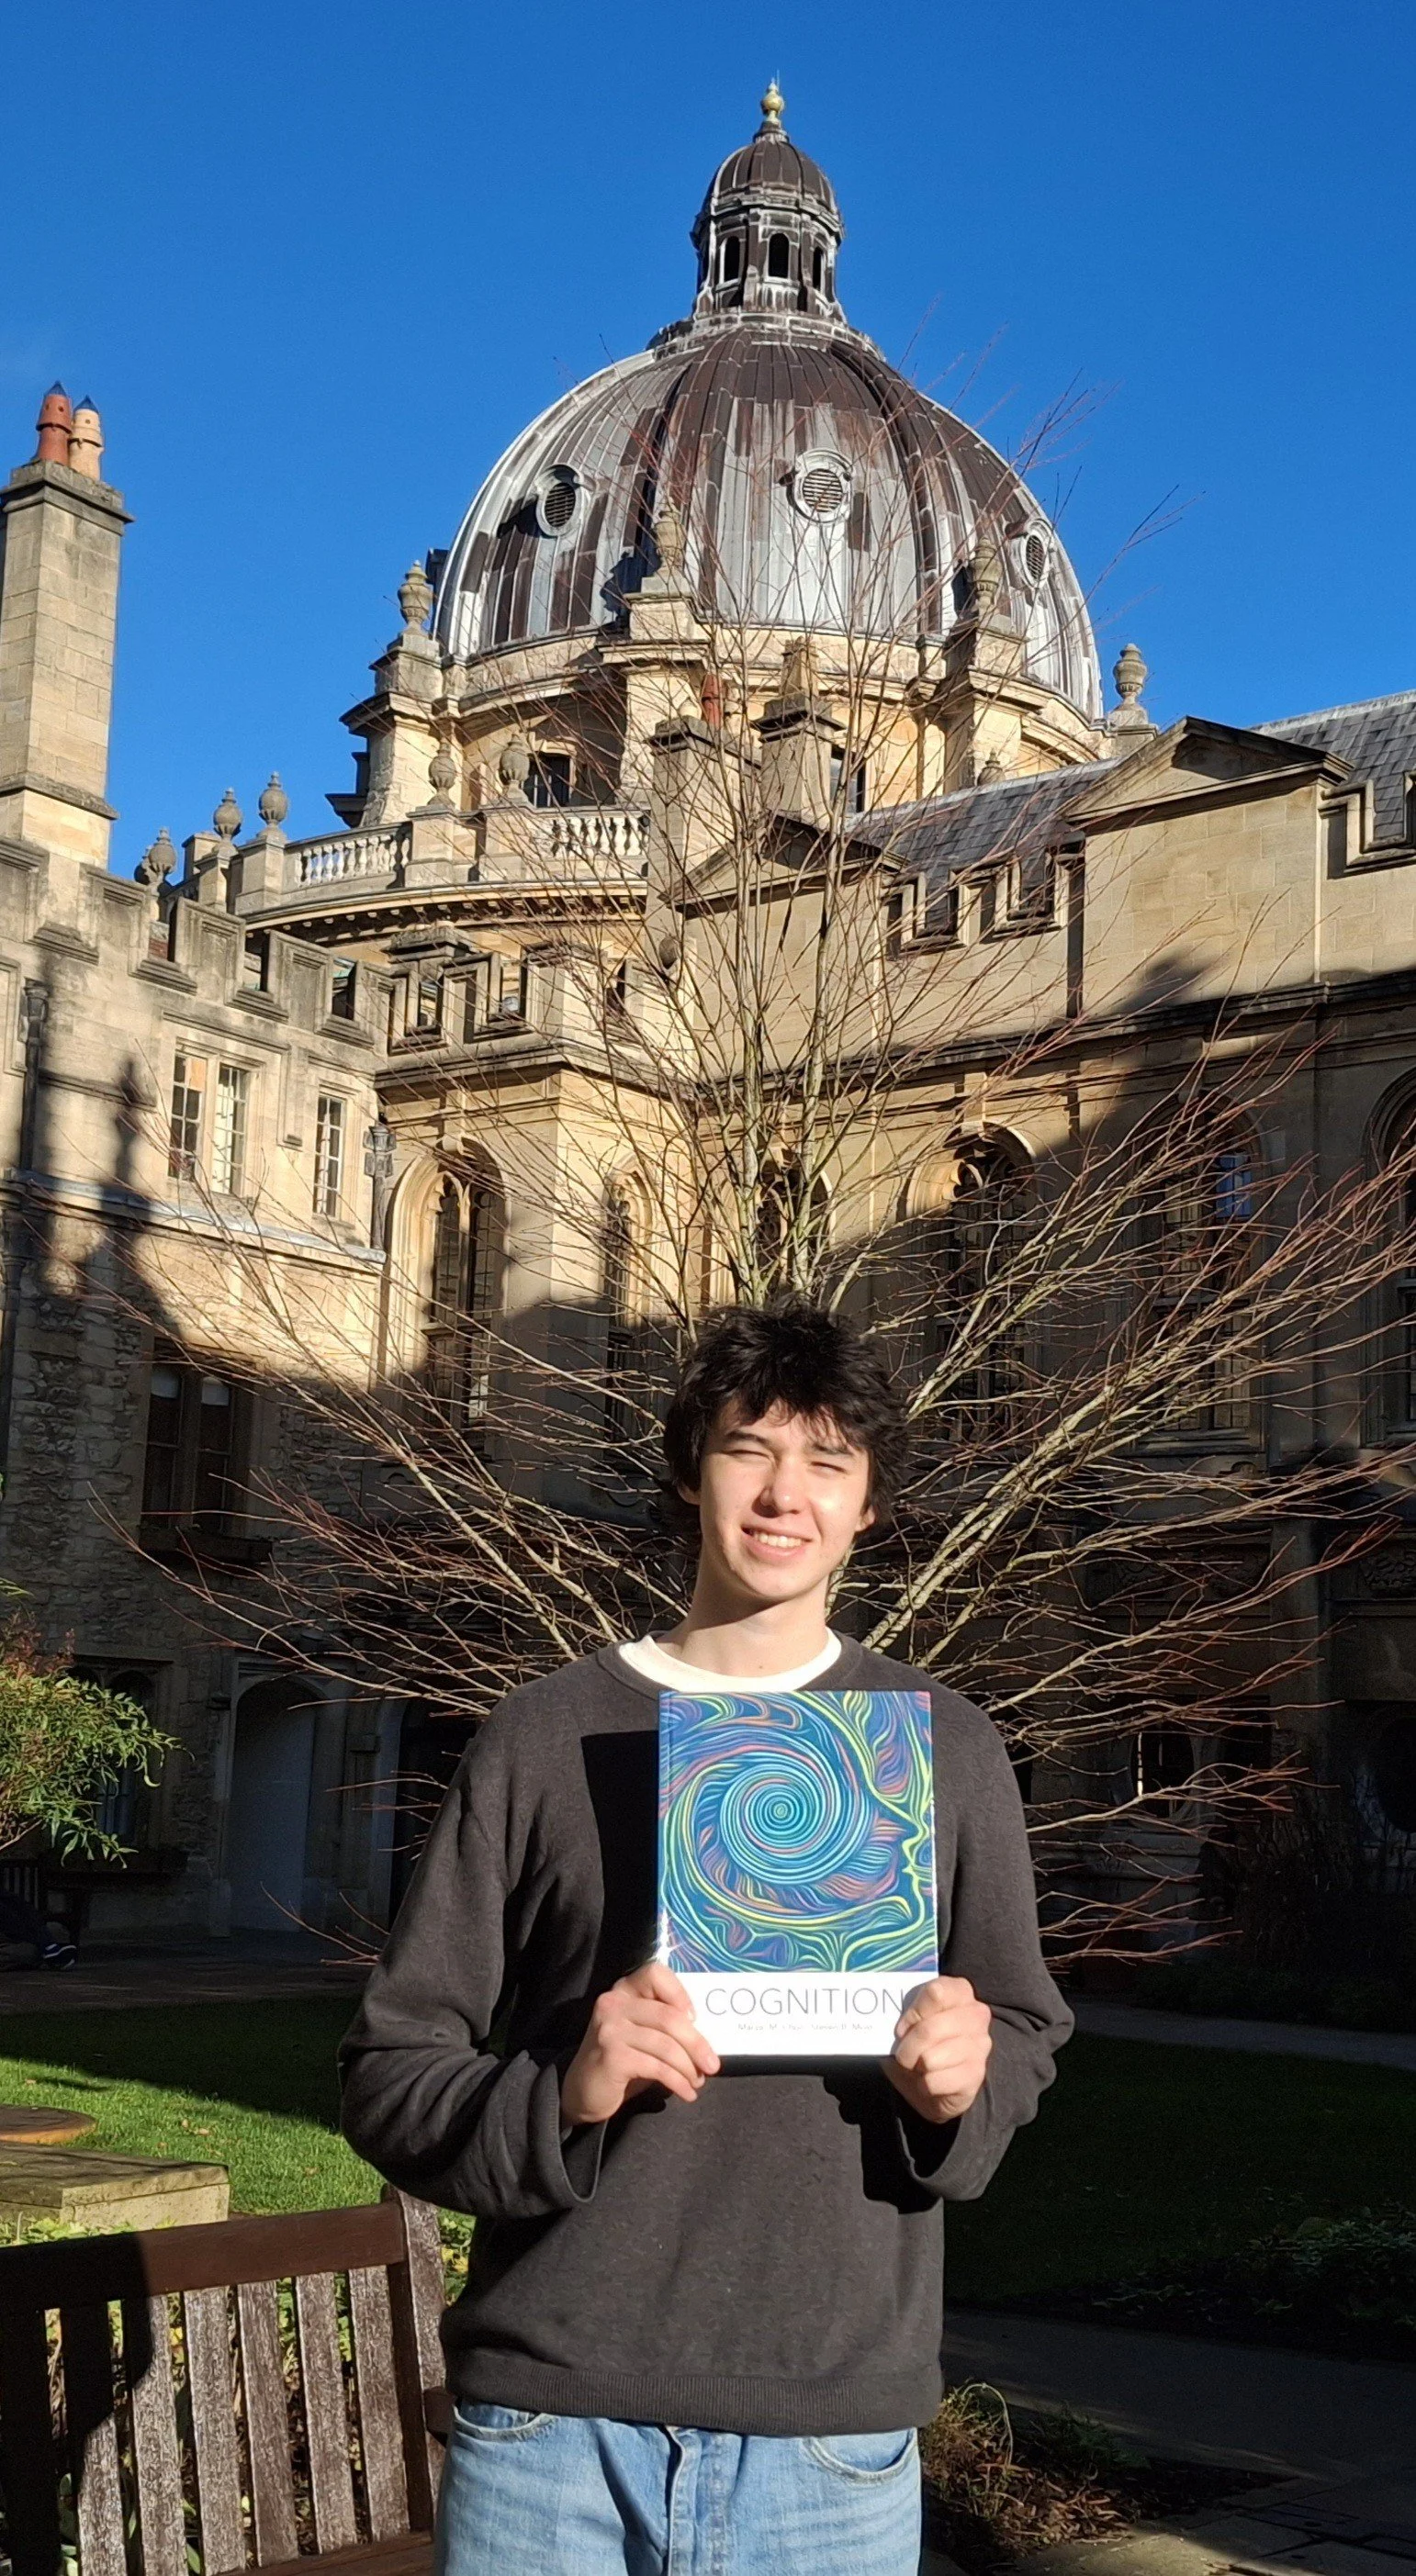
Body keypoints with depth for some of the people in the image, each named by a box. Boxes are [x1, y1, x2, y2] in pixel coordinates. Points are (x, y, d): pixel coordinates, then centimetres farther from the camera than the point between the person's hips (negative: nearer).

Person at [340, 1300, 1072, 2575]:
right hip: (550, 2423, -1)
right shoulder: (545, 1734, 2)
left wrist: (963, 2089, -10)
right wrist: (559, 2097, -18)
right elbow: (393, 2074, 2)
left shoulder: (945, 1748, 6)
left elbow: (1022, 2029, 13)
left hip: (835, 2435, 1)